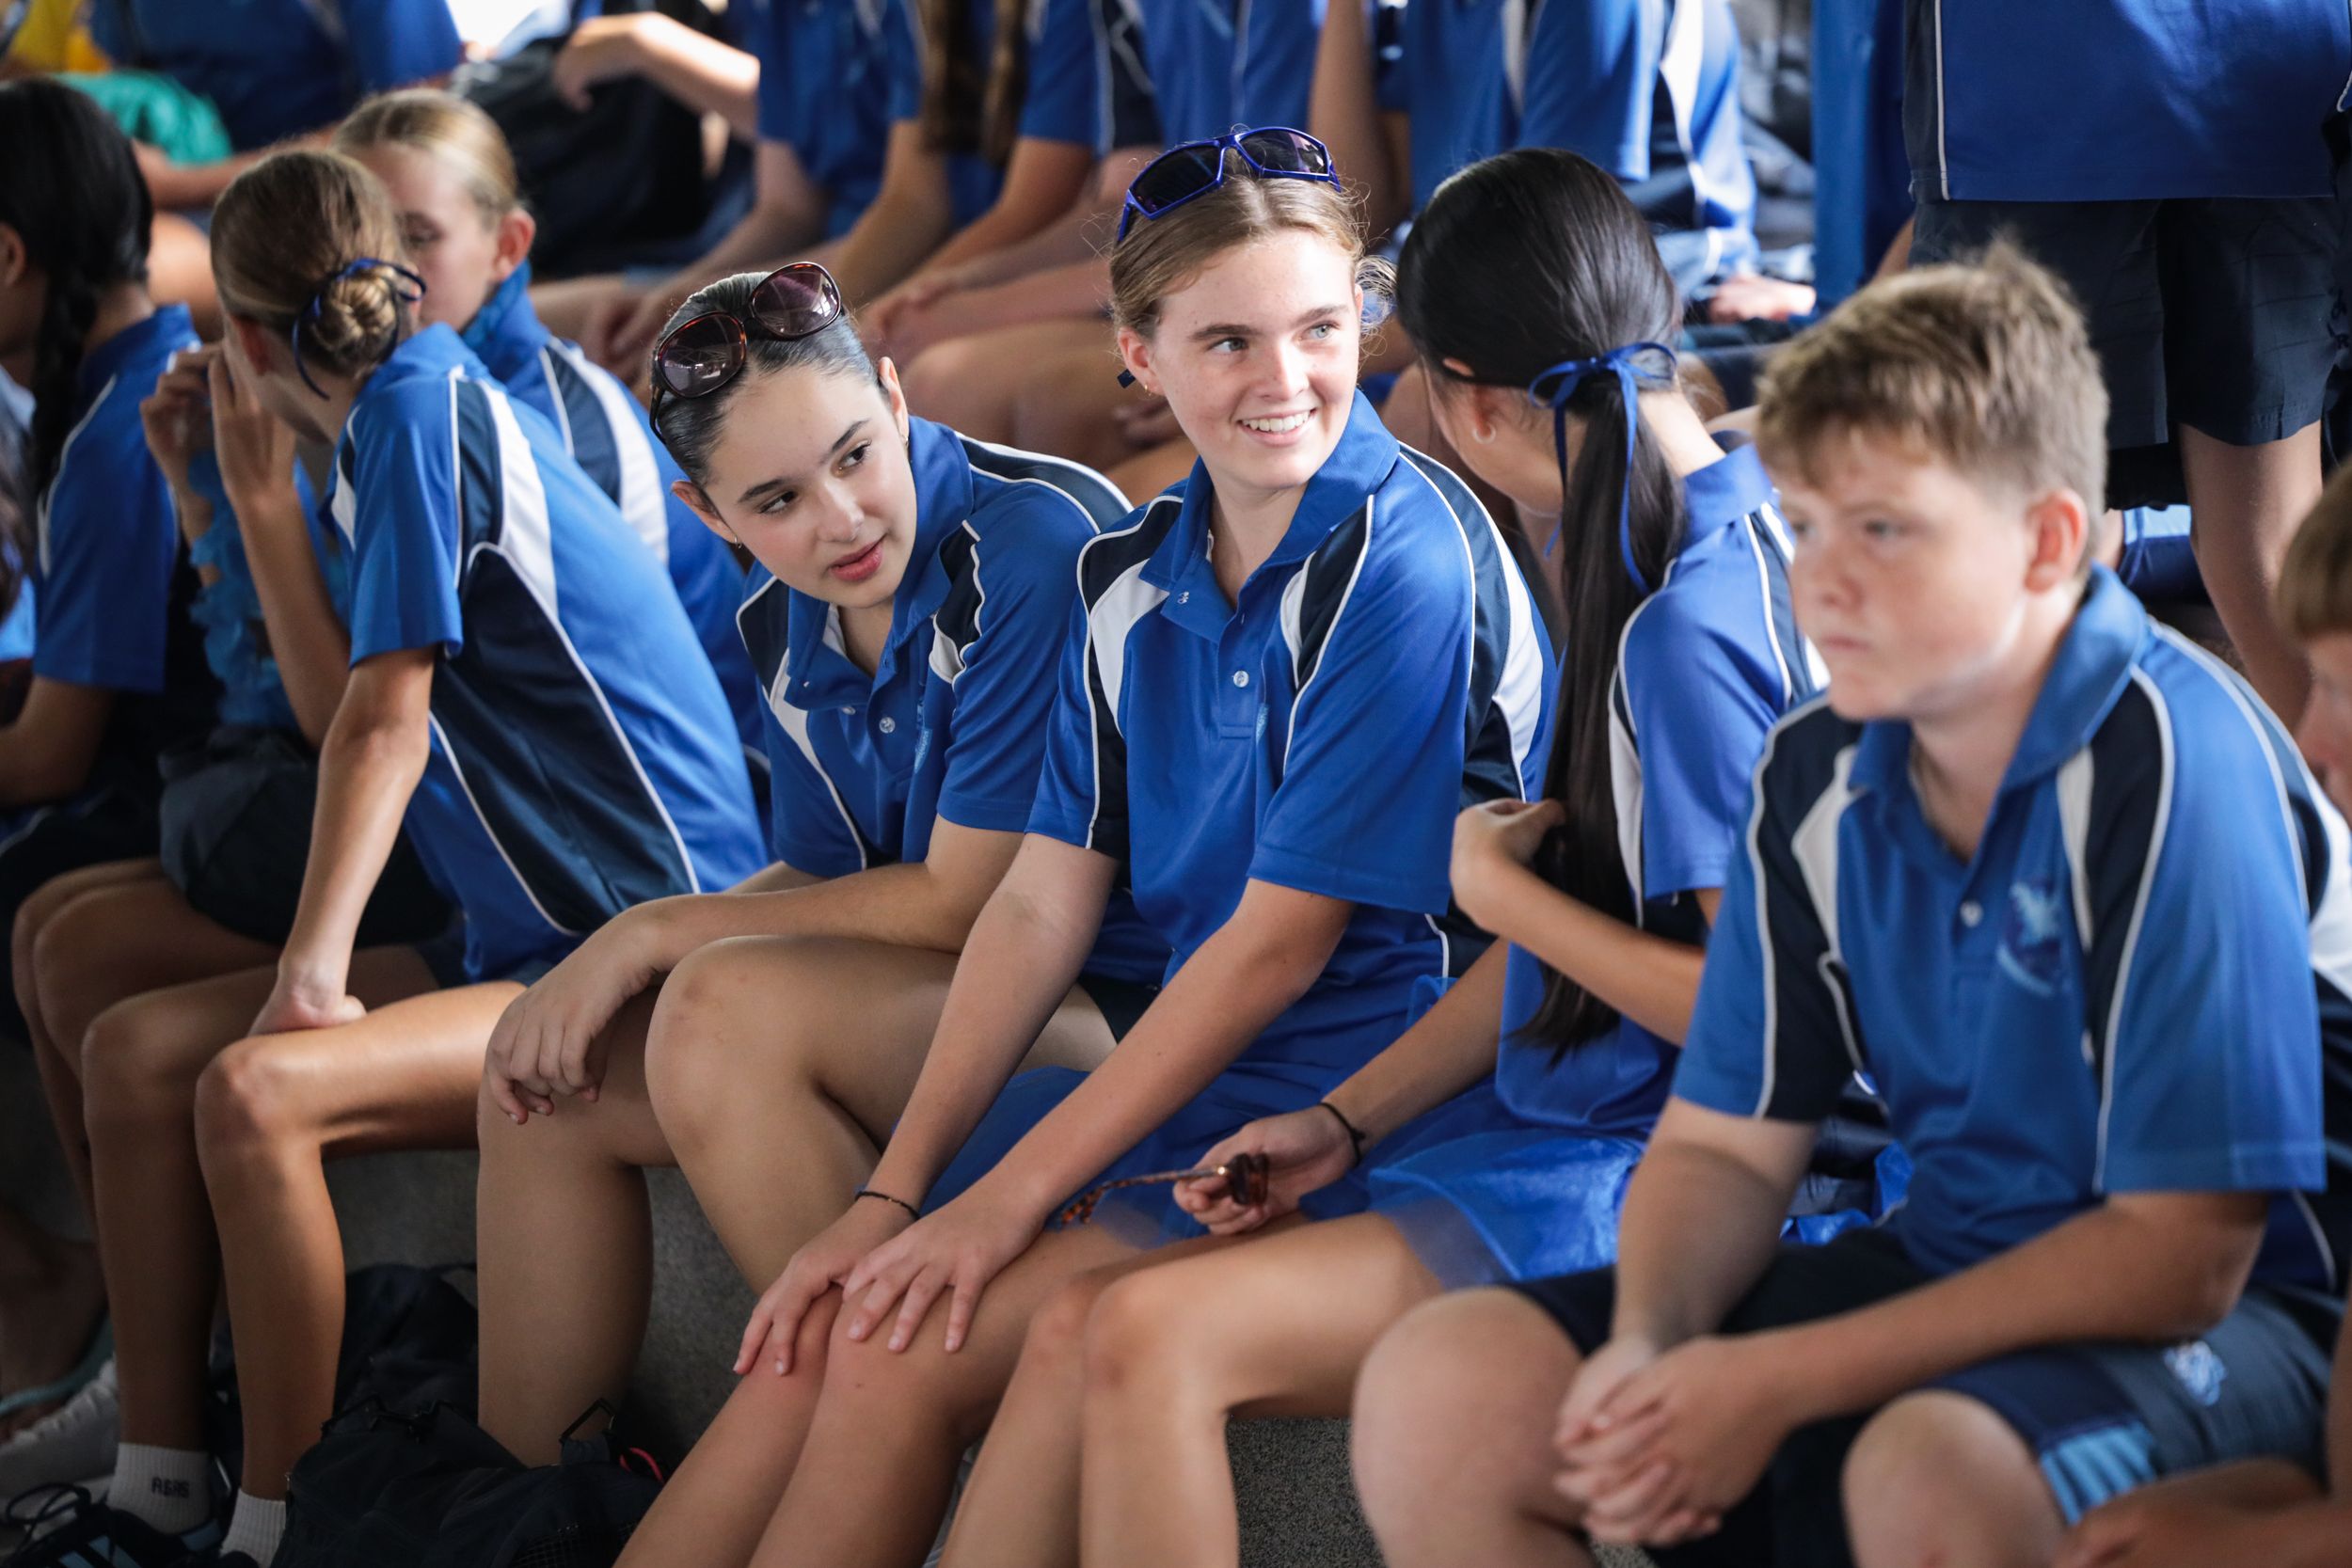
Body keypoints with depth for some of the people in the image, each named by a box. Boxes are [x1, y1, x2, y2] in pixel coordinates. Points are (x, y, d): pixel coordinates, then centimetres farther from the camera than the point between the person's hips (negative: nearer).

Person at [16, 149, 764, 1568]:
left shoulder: (425, 407, -11)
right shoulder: (417, 409, 16)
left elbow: (389, 718, -18)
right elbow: (366, 718, 24)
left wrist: (316, 960, -21)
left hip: (644, 962, -10)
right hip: (527, 949, 10)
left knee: (258, 1093, -29)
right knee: (135, 1050, 3)